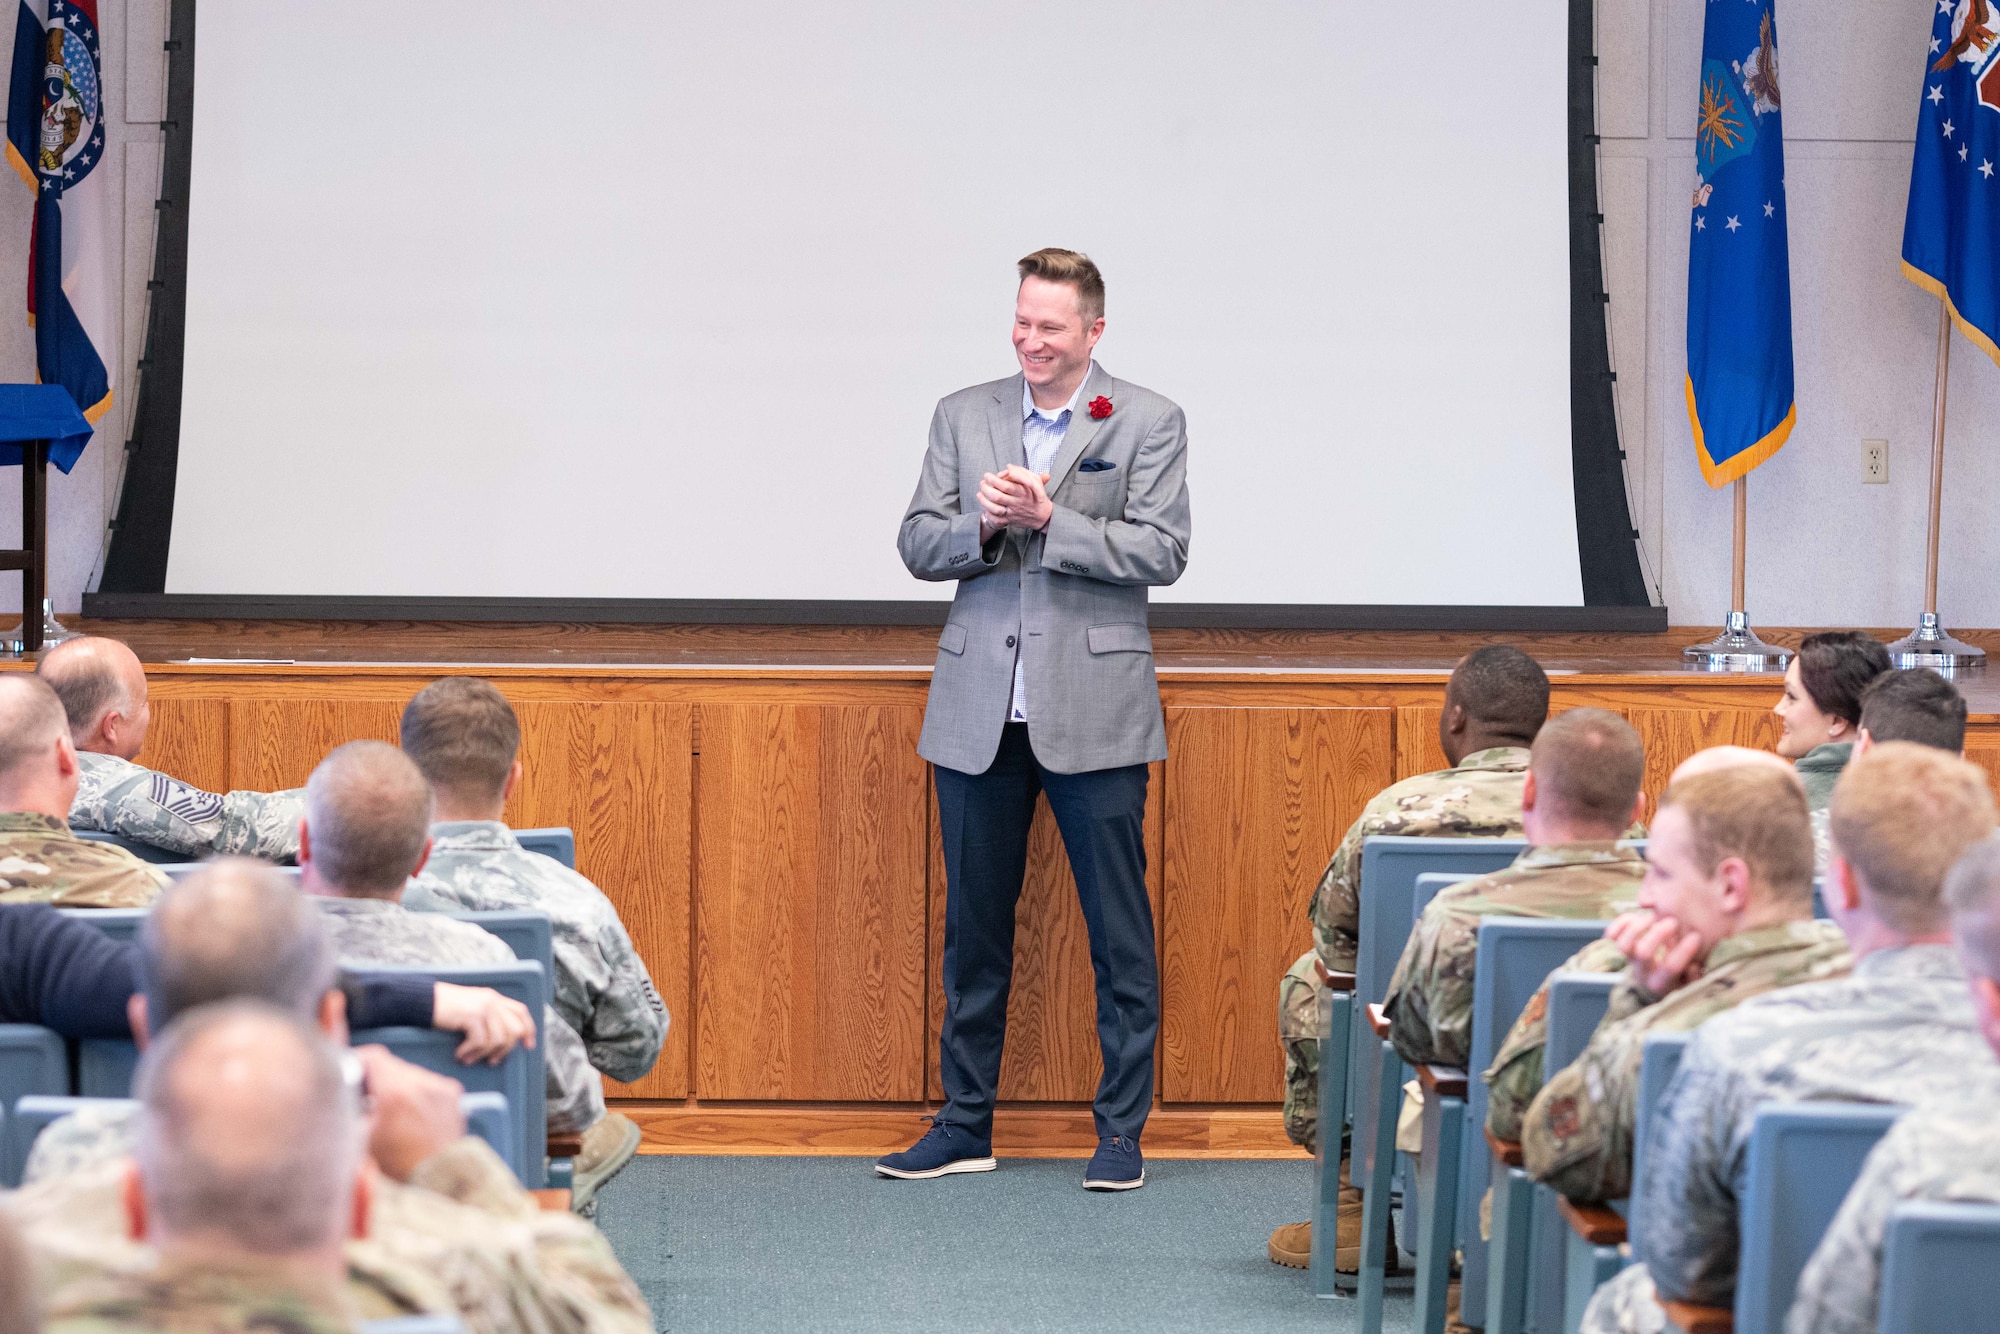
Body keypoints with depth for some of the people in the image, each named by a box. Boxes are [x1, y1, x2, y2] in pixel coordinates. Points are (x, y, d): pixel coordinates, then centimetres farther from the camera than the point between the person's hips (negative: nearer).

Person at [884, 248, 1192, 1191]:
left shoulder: (1148, 424, 0)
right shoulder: (963, 416, 10)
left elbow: (1161, 552, -9)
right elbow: (917, 545, 6)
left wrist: (1046, 519, -17)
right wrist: (983, 525, -14)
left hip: (1094, 711, -3)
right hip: (979, 710, 3)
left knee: (1119, 927, 0)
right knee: (973, 924, 9)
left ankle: (1121, 1130, 8)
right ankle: (965, 1124, 17)